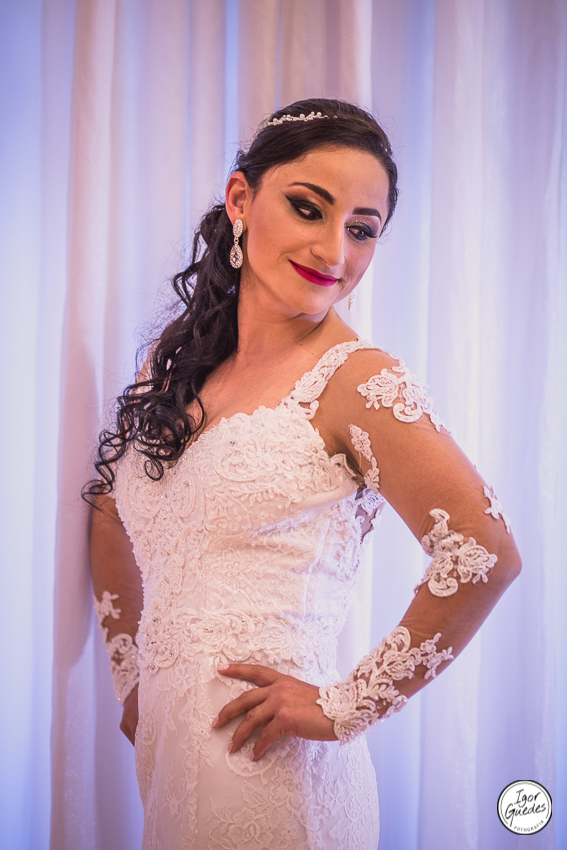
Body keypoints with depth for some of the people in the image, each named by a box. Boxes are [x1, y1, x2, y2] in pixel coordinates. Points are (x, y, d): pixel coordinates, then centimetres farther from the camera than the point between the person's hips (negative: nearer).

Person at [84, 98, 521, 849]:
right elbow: (114, 517, 17)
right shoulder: (173, 364, 4)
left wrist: (348, 706, -15)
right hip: (162, 738, 6)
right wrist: (133, 677, 13)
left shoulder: (355, 380, -15)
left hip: (268, 770, -6)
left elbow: (485, 555, -22)